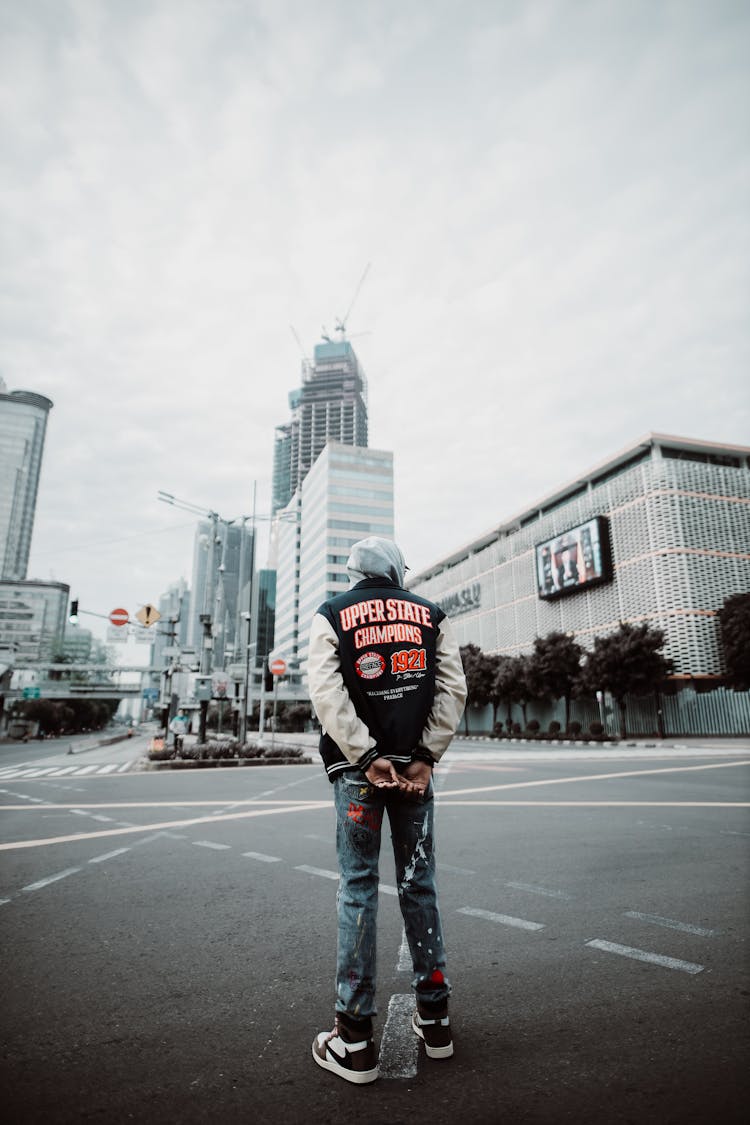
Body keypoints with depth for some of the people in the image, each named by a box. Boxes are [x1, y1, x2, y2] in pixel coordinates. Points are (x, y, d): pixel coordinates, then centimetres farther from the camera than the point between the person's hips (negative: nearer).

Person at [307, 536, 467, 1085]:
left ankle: (356, 1039, 11)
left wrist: (366, 757, -13)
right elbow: (454, 687, -2)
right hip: (414, 765, 2)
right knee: (419, 884, 12)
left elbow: (327, 690, -10)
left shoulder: (331, 615, 4)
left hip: (357, 769, -1)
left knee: (358, 889, 5)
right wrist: (425, 757, -6)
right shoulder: (431, 614, 9)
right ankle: (435, 1017, 24)